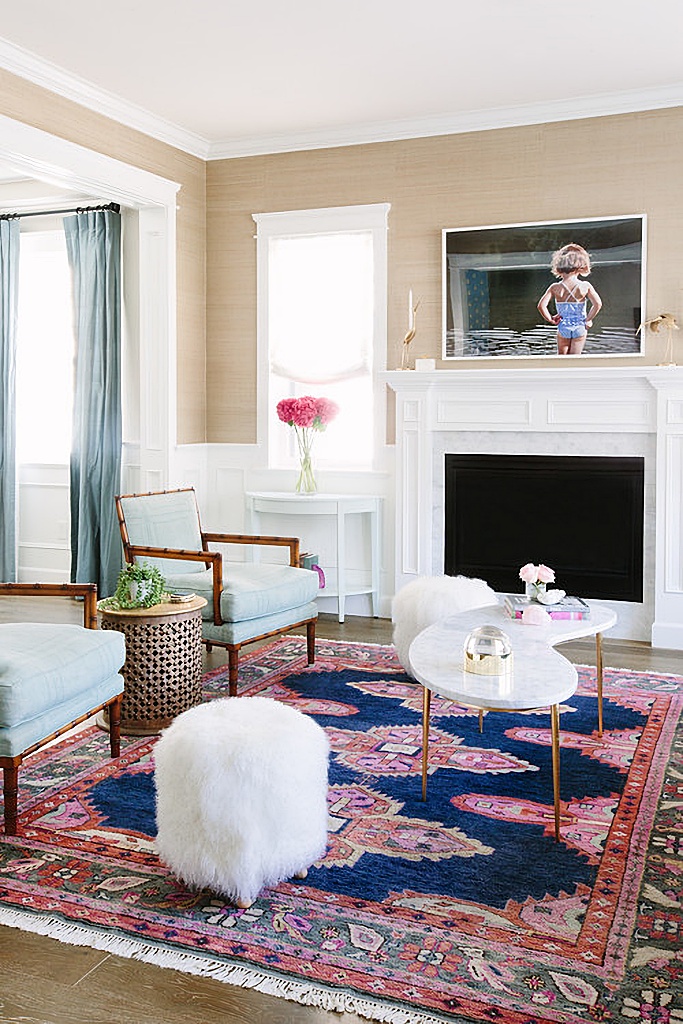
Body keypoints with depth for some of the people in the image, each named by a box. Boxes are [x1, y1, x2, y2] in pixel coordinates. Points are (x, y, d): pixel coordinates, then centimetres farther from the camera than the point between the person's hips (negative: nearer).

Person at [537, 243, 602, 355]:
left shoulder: (555, 288, -11)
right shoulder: (585, 287, -12)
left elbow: (541, 305, -17)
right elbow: (598, 304, -19)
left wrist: (551, 319, -3)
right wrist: (588, 319, -6)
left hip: (563, 328, 0)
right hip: (580, 328, 0)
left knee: (562, 356, 19)